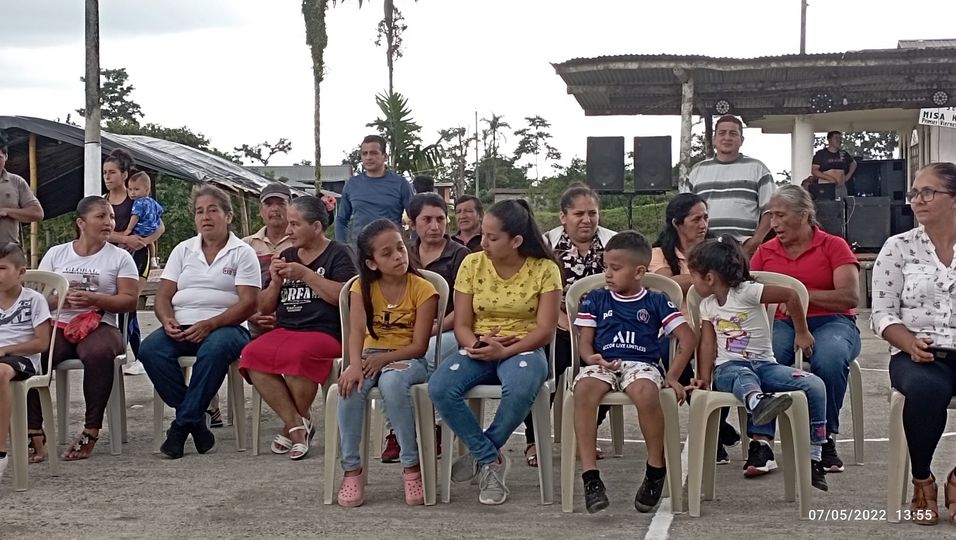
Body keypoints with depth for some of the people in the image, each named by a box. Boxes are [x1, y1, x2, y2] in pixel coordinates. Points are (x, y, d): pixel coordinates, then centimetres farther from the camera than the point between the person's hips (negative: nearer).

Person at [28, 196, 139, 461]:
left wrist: (93, 299, -15)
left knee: (98, 354, -38)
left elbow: (129, 301, 0)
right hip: (58, 326, 2)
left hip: (99, 325, -2)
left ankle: (91, 431, -29)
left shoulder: (120, 257, 9)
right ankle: (34, 435, -25)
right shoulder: (56, 254, 16)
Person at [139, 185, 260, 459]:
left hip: (225, 326, -4)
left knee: (214, 348, -38)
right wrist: (167, 321, -10)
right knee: (150, 349, -27)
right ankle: (197, 422, -20)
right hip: (181, 328, 4)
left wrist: (209, 324, -18)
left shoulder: (242, 252, 6)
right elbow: (163, 295, 14)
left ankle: (183, 424, -27)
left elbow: (248, 303, -5)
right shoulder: (183, 250, 19)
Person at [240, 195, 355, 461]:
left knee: (294, 355, -37)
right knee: (253, 354, -25)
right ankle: (296, 424, -18)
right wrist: (275, 282, 4)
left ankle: (298, 421, -10)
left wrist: (306, 274, -11)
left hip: (324, 332, -6)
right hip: (284, 330, 6)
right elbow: (264, 307, 23)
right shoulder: (287, 256, 23)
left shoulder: (338, 253, 5)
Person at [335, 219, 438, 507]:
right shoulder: (362, 287, 2)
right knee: (351, 385, -32)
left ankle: (412, 465, -25)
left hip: (408, 359, -3)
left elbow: (419, 345, -10)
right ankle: (352, 468, -20)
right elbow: (357, 331, -13)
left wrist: (383, 358, -24)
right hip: (371, 356, 3)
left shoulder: (422, 289, -6)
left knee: (392, 382, -38)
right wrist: (355, 364, -32)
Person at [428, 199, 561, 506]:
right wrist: (476, 344, -20)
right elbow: (461, 325, 3)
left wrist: (504, 351, -23)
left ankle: (481, 455, -12)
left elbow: (545, 330, -9)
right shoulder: (472, 264, 3)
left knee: (520, 388, -39)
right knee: (439, 388, -28)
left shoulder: (545, 270, -4)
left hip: (524, 350, -3)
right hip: (479, 350, 3)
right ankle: (492, 460, -13)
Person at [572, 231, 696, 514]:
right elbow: (585, 341, 10)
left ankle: (656, 470, -16)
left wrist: (672, 376, -4)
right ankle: (590, 475, -35)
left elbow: (688, 338, 6)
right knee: (583, 388, -36)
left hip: (642, 364, -1)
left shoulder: (656, 302, 11)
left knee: (646, 392, -39)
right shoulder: (595, 299, 16)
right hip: (603, 365, 2)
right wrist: (592, 358, -14)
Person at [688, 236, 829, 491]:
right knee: (744, 377, -38)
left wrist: (802, 333, -5)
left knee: (815, 385, -24)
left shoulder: (745, 291, -5)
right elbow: (708, 343, 9)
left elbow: (790, 295, -11)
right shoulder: (707, 305, 13)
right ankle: (758, 401, -75)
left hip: (763, 363, -2)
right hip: (728, 367, 2)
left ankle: (813, 457, -18)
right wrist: (704, 379, -3)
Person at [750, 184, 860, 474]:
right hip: (785, 323, 2)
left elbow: (851, 297, -5)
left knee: (829, 358, -38)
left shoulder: (833, 246, 6)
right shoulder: (766, 252, 16)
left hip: (831, 322, -2)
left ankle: (825, 440, -19)